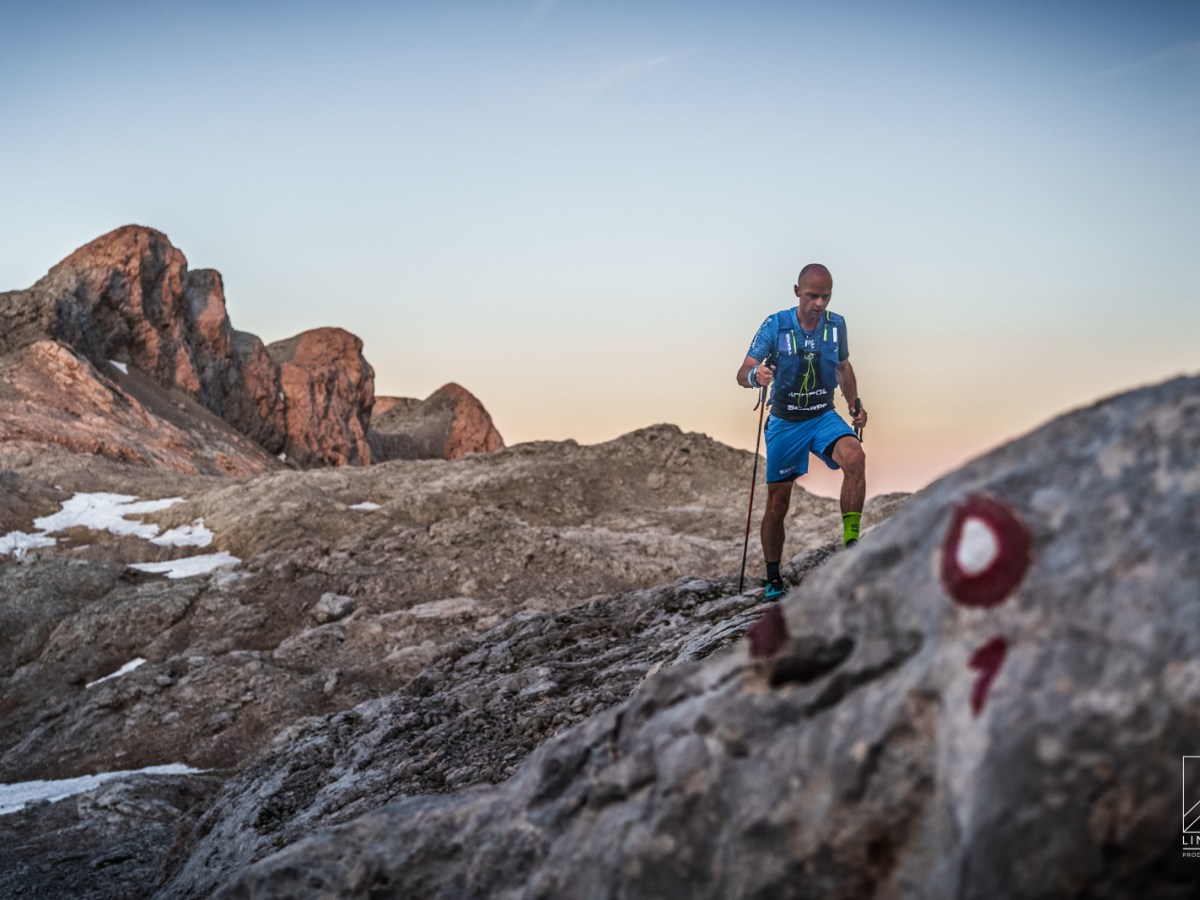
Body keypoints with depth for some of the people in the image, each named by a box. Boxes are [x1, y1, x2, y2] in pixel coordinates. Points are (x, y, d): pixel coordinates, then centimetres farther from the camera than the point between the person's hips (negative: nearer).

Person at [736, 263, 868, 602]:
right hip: (784, 422, -1)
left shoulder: (836, 324, -4)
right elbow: (742, 374, -20)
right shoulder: (775, 326, -14)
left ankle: (851, 543, -27)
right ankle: (773, 579, 23)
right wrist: (755, 375, -43)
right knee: (777, 503, 5)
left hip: (825, 418, 2)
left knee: (855, 458, -30)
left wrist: (855, 405, 1)